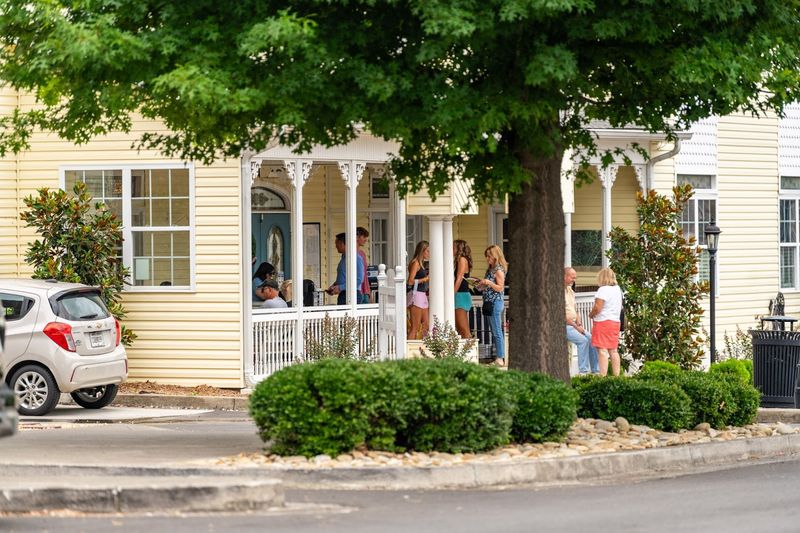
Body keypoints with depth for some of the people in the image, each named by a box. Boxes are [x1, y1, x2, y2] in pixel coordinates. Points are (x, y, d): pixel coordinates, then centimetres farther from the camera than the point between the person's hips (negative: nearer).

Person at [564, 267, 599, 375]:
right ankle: (583, 371, -21)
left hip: (573, 324, 9)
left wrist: (579, 324, 3)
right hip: (563, 325, -9)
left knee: (591, 339, -8)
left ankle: (595, 370, -6)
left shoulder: (570, 291, 17)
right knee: (583, 340, -25)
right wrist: (576, 326, -15)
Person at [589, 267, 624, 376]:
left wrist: (591, 314, 0)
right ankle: (616, 375, 12)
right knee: (613, 350, 12)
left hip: (603, 322, -9)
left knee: (602, 350, -10)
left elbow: (597, 308, -19)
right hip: (615, 321, 9)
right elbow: (620, 307, 22)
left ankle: (603, 375, -16)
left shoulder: (603, 290, -14)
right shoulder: (617, 290, 13)